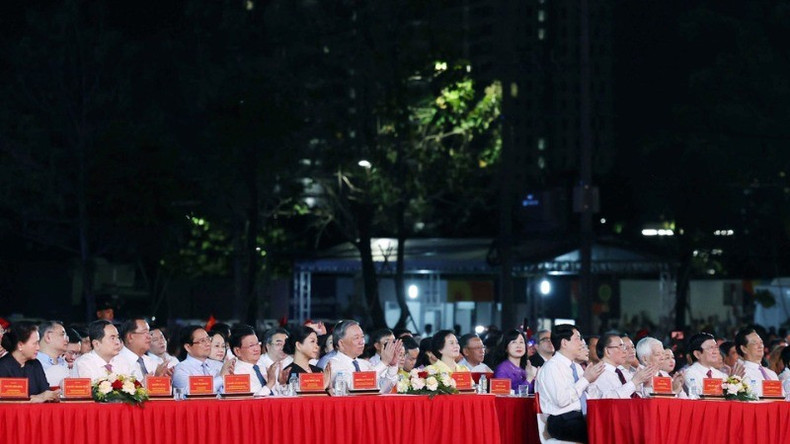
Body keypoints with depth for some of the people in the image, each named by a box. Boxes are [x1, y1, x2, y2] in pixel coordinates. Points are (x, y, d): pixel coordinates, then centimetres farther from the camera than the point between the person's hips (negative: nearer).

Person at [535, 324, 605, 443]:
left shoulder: (577, 367, 20)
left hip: (581, 418, 8)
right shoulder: (551, 367, -4)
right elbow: (562, 400, -17)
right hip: (562, 422, -8)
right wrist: (585, 380, -11)